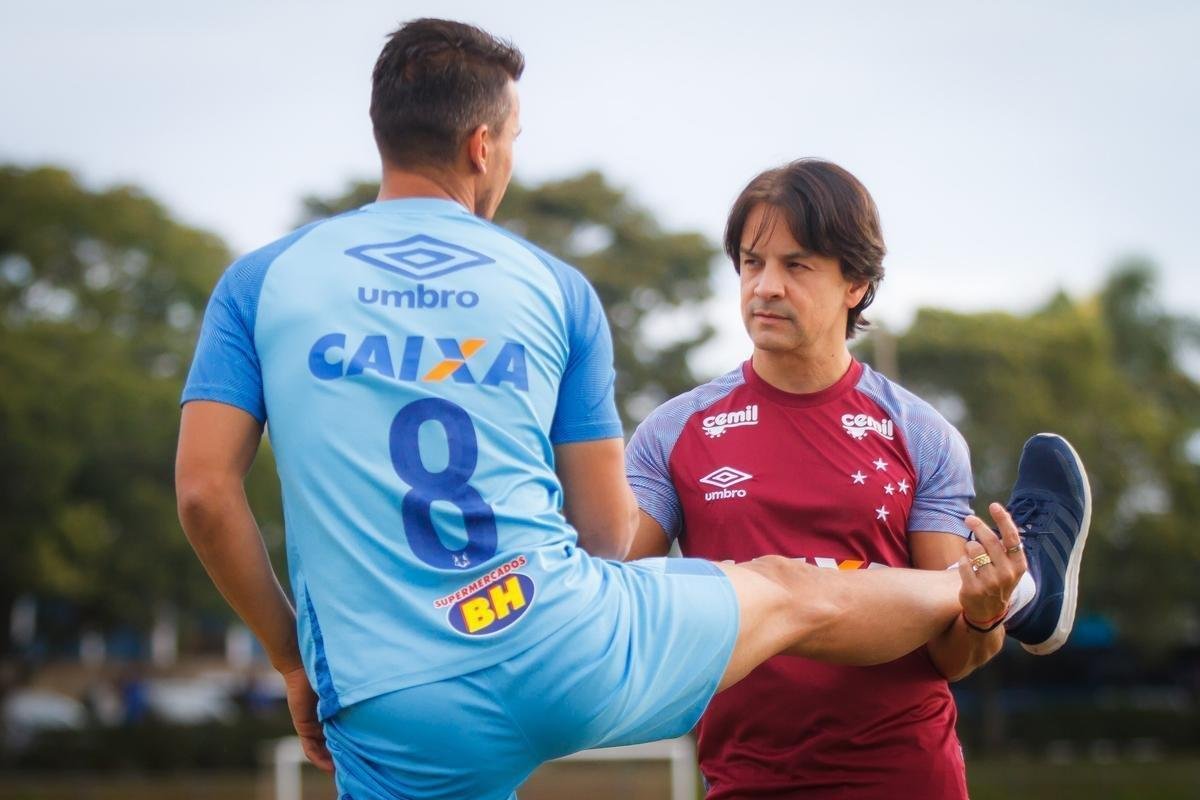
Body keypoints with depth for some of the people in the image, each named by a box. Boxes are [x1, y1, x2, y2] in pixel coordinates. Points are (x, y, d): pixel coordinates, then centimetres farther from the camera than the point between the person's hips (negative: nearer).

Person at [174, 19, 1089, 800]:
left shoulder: (258, 281, 7)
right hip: (560, 638, 0)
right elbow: (608, 531, 11)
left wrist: (293, 658, 11)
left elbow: (205, 490, -1)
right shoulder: (556, 287, 9)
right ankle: (991, 585, 52)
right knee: (794, 592, 27)